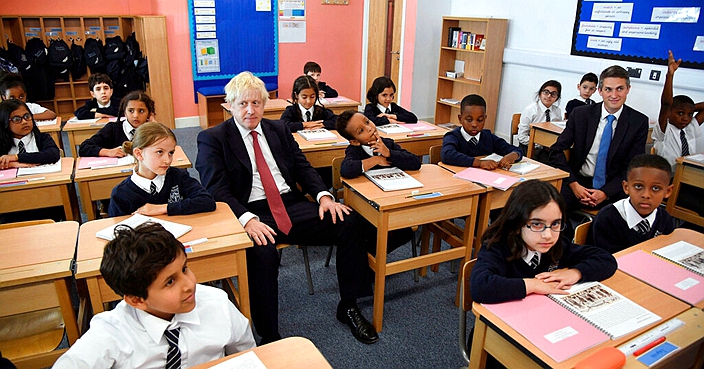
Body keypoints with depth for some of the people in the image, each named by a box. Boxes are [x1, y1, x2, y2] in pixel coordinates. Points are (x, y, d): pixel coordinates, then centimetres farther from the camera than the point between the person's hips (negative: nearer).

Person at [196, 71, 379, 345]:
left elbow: (303, 167, 14)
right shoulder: (212, 139, 3)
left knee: (350, 223, -15)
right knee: (263, 254, -37)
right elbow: (216, 190, -8)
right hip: (251, 214, -4)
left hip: (291, 205, 5)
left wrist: (323, 196, -7)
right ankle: (269, 338, -15)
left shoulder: (279, 130, 18)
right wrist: (247, 219, -25)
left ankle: (348, 307, 2)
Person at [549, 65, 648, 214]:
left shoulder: (639, 122, 1)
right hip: (578, 181, 0)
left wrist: (606, 192, -15)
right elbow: (557, 150, -1)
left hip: (613, 187, 0)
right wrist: (573, 184, -14)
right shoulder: (580, 114, 2)